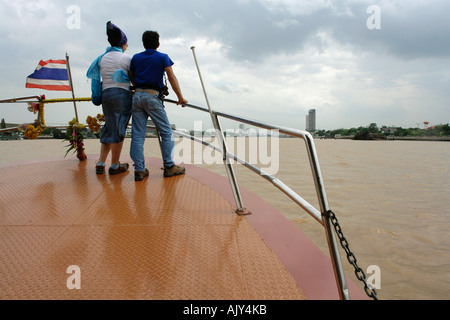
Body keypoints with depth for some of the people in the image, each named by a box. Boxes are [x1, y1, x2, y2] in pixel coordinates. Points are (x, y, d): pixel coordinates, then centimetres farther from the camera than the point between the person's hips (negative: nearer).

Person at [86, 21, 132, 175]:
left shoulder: (102, 58, 12)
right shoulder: (126, 58, -4)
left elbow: (92, 74, 15)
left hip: (106, 94, 6)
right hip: (122, 94, -5)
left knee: (109, 128, 14)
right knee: (119, 130, 1)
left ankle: (100, 163, 13)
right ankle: (115, 166, 8)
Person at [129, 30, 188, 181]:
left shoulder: (135, 58, 16)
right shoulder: (162, 57, 5)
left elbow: (131, 79, 20)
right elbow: (172, 77, -3)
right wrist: (180, 97, -1)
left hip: (137, 96, 5)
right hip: (152, 97, -4)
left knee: (137, 134, 2)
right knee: (166, 132, 4)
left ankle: (139, 170, 1)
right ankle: (169, 166, 2)